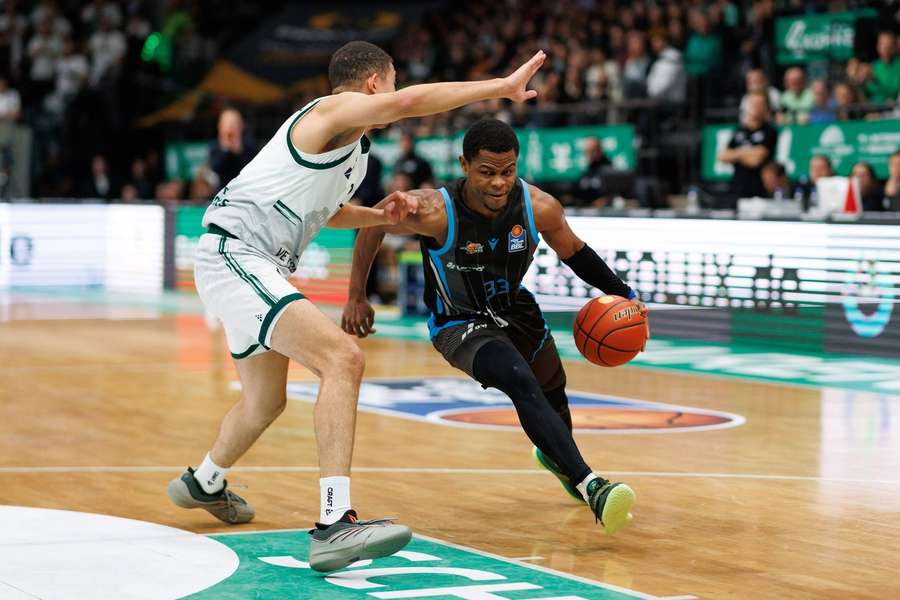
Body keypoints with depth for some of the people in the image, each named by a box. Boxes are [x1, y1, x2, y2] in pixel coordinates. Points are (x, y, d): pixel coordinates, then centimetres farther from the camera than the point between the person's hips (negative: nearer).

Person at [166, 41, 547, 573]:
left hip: (255, 268, 11)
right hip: (234, 255, -11)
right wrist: (502, 87, -28)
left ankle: (203, 484, 56)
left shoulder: (353, 147, 18)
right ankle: (335, 525, -34)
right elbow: (408, 103, -30)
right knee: (343, 359, -26)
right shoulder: (335, 110, -11)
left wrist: (380, 216, 17)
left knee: (266, 401, 28)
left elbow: (328, 211, 35)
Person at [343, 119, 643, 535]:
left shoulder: (539, 207, -23)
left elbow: (573, 252, -2)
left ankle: (554, 454, 62)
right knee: (522, 384, -31)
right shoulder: (434, 212, -32)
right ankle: (589, 486, -36)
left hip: (515, 310, 5)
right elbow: (373, 225, -13)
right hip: (460, 325, -5)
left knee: (553, 390, 27)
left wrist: (623, 294, -6)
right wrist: (357, 297, -7)